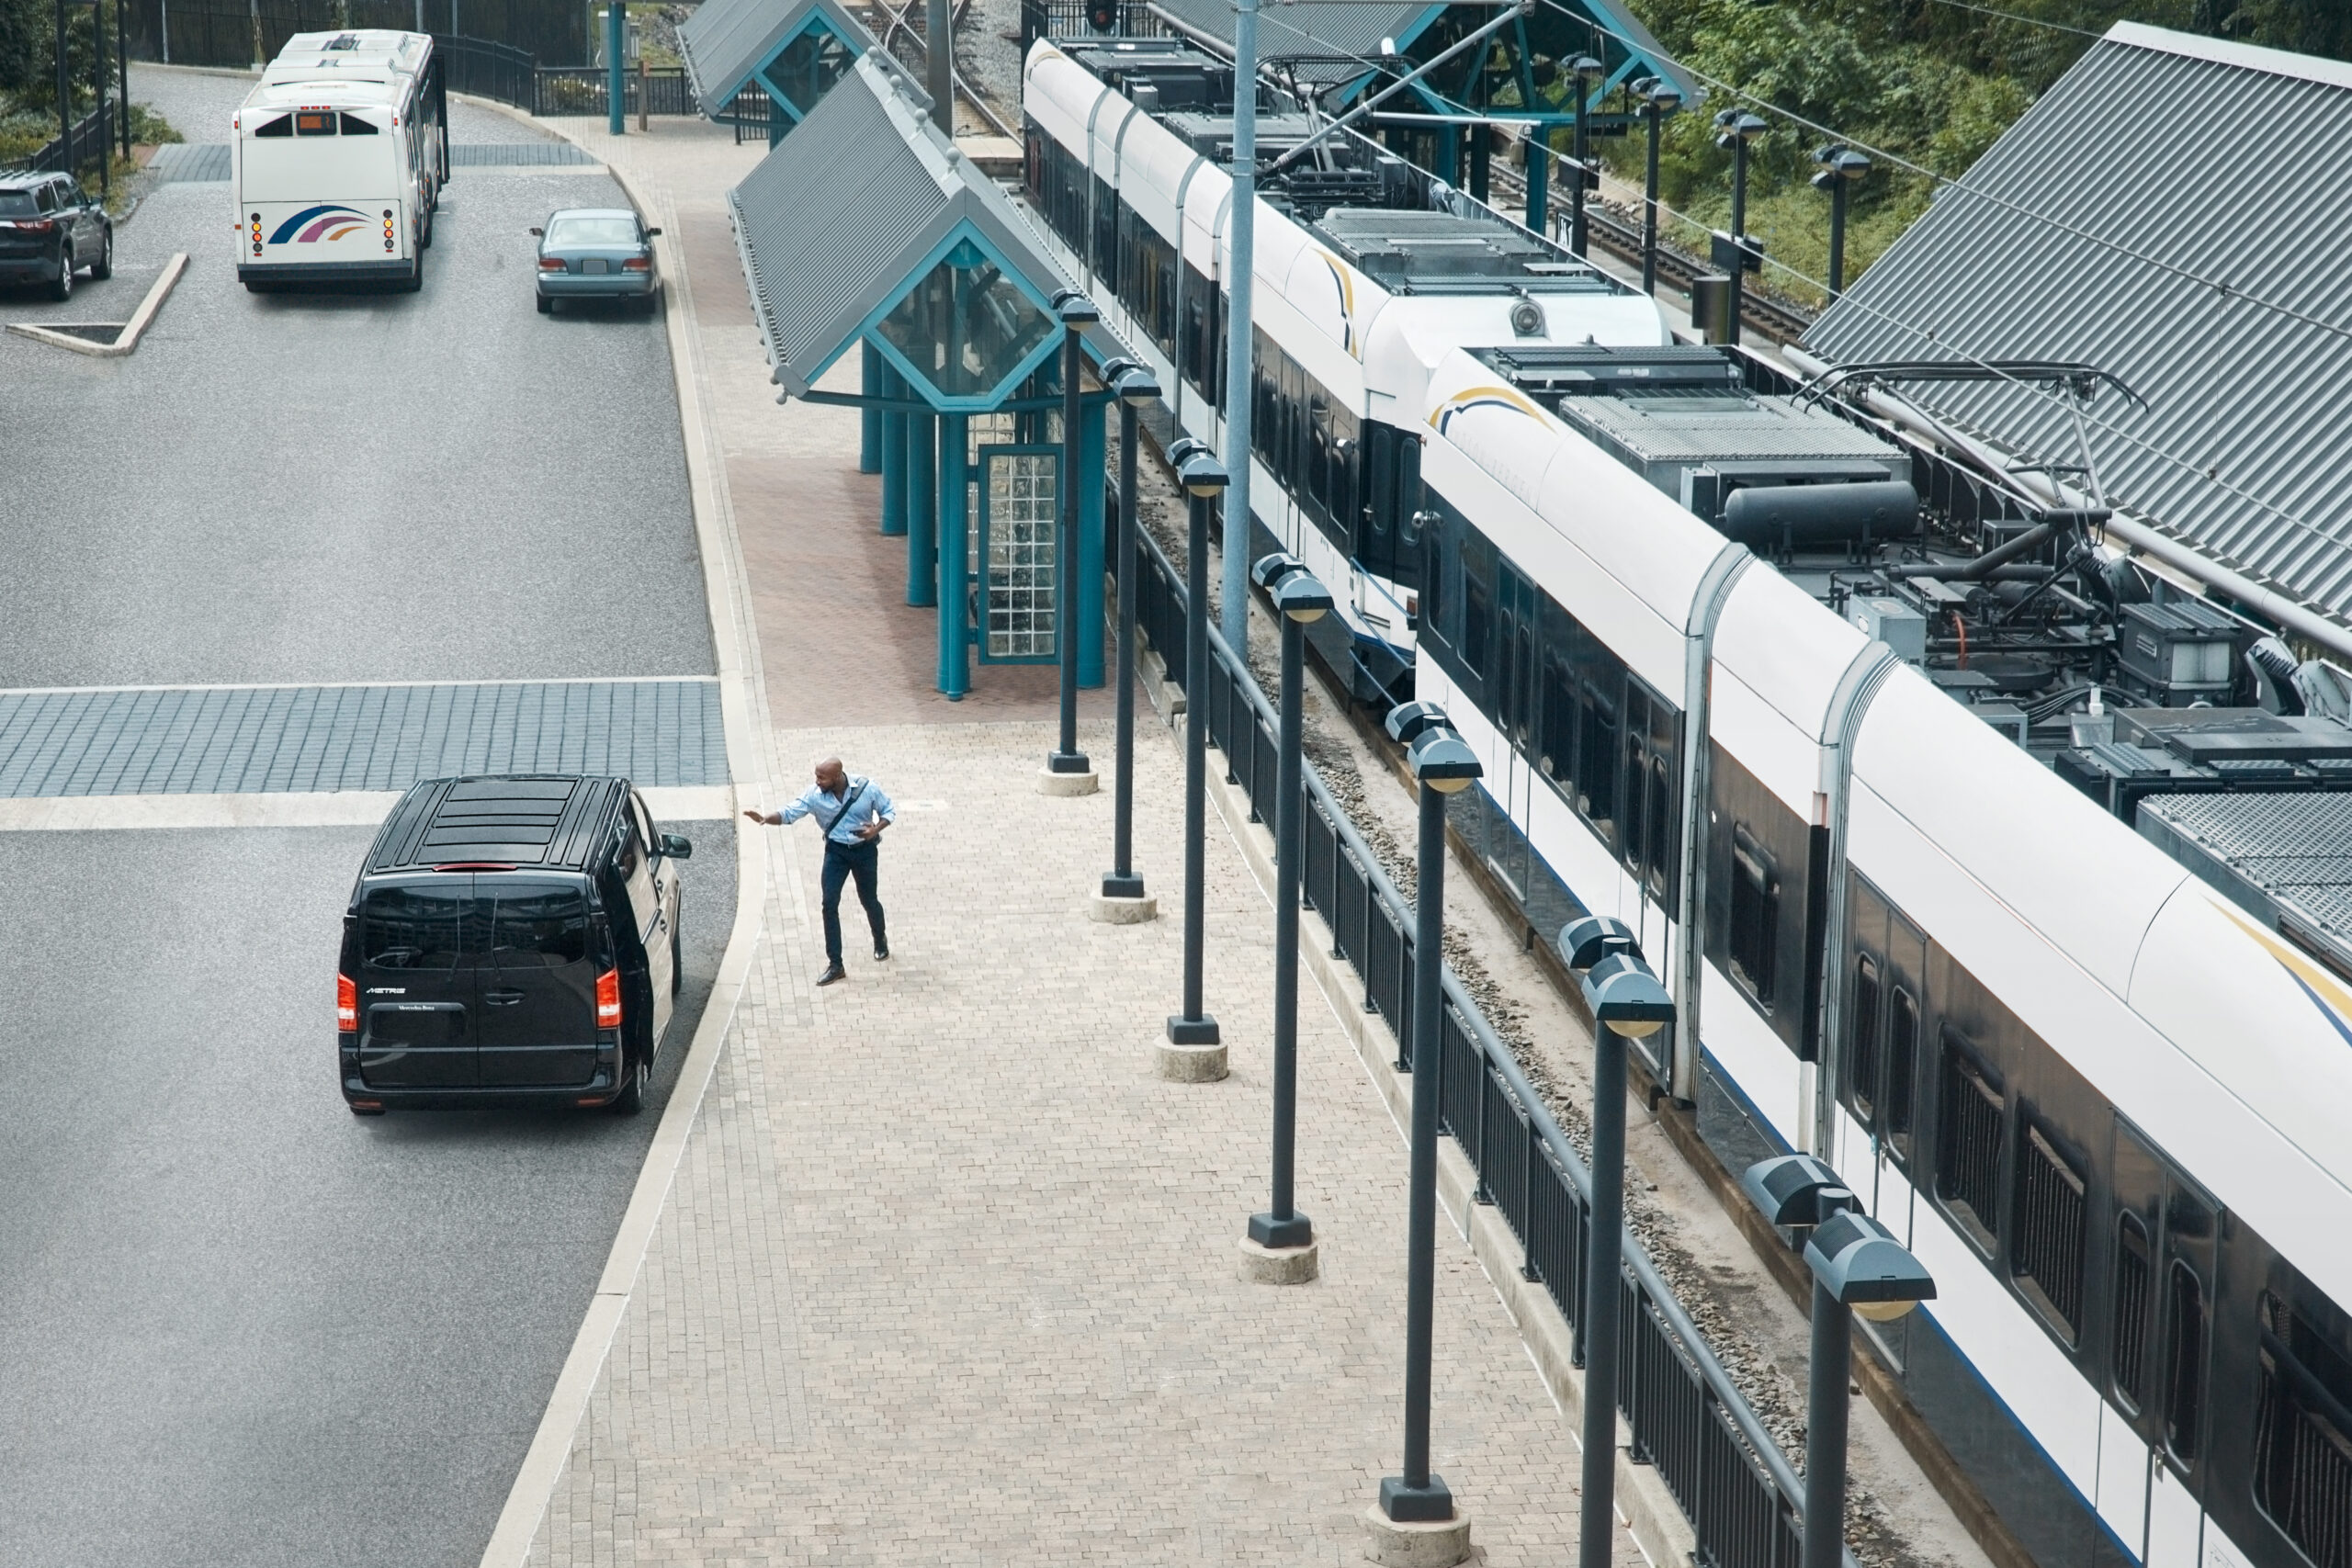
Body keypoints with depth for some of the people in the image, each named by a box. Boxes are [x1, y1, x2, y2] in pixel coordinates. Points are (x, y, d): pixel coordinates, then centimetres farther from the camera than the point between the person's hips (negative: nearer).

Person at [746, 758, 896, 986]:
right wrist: (765, 818, -41)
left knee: (868, 900, 14)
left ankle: (880, 940, 48)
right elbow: (789, 814, -21)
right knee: (830, 903, -9)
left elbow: (889, 811, -5)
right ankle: (835, 965, -1)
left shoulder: (867, 788, -19)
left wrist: (876, 829, -24)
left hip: (865, 849, -1)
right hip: (836, 851, 1)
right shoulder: (814, 794, -17)